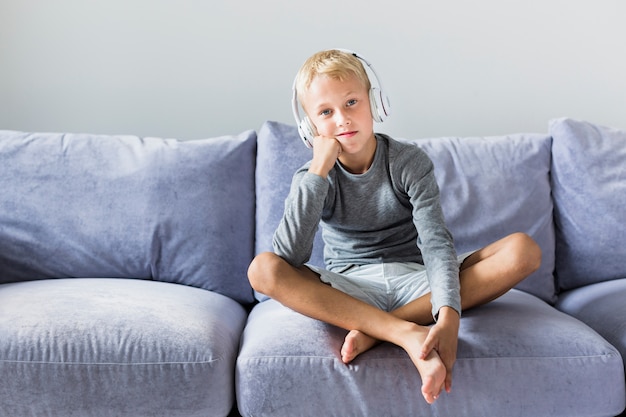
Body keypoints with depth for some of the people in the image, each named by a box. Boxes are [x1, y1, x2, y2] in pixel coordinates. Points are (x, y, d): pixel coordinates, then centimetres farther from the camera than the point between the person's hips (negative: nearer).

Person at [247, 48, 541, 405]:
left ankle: (374, 330, -29)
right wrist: (319, 169, -23)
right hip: (349, 289, 0)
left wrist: (448, 318, -37)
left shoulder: (410, 162, -6)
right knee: (262, 269, -28)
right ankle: (408, 334, -37)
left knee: (523, 250, -21)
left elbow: (437, 243, -19)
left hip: (415, 282, 1)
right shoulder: (312, 178, -4)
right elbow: (290, 257, -22)